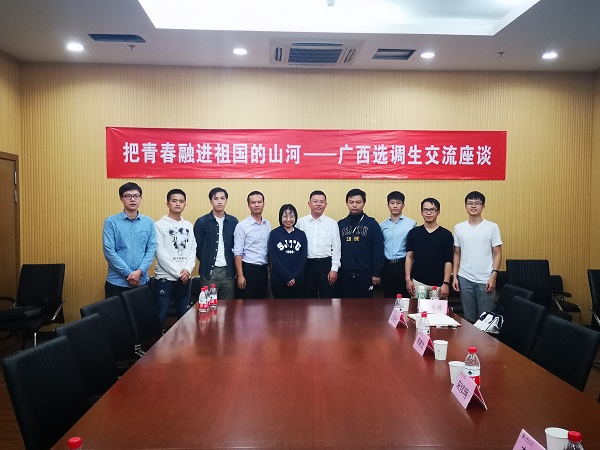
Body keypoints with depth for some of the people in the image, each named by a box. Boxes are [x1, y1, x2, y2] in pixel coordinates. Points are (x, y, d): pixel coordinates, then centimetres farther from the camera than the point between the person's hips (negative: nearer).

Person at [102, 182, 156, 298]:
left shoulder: (149, 222, 5)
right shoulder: (111, 222, -3)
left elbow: (151, 250, 1)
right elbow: (109, 252, -8)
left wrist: (140, 271, -13)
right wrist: (128, 274, -13)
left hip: (142, 281, 2)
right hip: (117, 282, -2)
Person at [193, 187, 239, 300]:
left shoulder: (233, 221, 6)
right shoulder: (202, 222, -2)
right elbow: (197, 248, 1)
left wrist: (232, 265, 3)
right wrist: (206, 263, 4)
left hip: (228, 271, 2)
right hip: (209, 271, -2)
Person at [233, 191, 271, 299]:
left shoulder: (268, 225, 7)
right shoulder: (242, 226, -9)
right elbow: (238, 253, -11)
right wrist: (240, 275, -15)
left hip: (263, 269, 5)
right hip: (249, 269, -5)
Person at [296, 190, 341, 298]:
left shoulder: (332, 223, 2)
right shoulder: (301, 222, 3)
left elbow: (336, 248, 1)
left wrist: (334, 269, -4)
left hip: (326, 264, -1)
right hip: (307, 265, 1)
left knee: (328, 297, 4)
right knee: (309, 297, 10)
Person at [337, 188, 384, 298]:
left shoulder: (372, 224, -2)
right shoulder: (341, 224, 7)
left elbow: (378, 250, -4)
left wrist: (376, 273, -8)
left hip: (365, 274, -2)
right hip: (345, 274, 3)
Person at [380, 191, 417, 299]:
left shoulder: (411, 224, -3)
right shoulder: (382, 225, 7)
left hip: (403, 264, -3)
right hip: (387, 265, 3)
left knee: (404, 297, 4)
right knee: (388, 297, 10)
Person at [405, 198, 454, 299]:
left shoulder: (446, 234, 0)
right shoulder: (413, 233, 4)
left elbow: (448, 261, -1)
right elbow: (409, 257, 6)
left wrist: (446, 283, -8)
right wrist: (408, 279, -2)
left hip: (439, 284, -1)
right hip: (417, 282, 1)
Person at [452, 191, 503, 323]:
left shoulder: (492, 227, -2)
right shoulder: (459, 228, 5)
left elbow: (497, 254, -1)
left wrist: (493, 276, -10)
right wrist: (455, 276, 5)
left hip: (485, 280, -2)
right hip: (465, 279, 2)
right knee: (468, 318, 10)